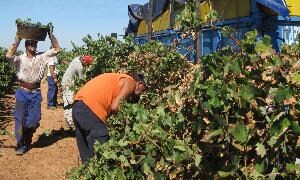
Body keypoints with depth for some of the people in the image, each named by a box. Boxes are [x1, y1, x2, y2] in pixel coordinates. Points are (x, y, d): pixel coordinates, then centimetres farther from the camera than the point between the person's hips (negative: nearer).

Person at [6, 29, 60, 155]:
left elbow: (57, 49, -1)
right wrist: (17, 39, -19)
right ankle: (20, 145, 19)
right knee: (20, 119, 4)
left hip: (36, 93, 2)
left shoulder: (42, 57, 4)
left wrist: (50, 34, -7)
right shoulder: (20, 59, -3)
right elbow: (8, 56, -23)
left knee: (34, 120, 8)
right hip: (22, 92, -2)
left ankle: (27, 142, 32)